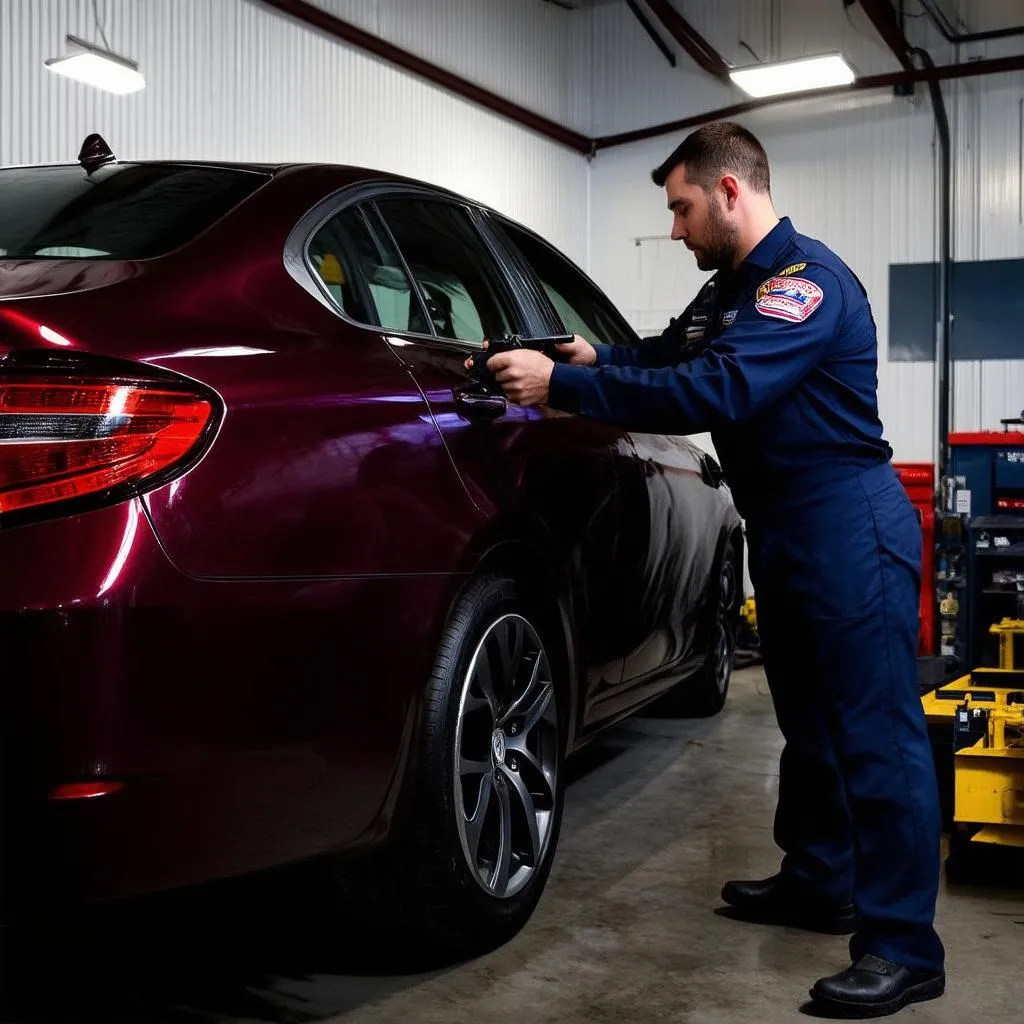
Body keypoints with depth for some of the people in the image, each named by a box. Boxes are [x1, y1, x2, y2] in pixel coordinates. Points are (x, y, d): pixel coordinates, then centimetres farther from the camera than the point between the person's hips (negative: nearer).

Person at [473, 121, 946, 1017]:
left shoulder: (807, 281, -19)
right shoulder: (730, 290, 14)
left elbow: (715, 393, -30)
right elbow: (669, 357, 23)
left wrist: (563, 387, -28)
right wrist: (594, 358, 2)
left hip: (849, 529, -10)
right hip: (785, 531, 10)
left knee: (876, 732, -7)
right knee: (808, 716, 17)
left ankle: (904, 946, -1)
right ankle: (818, 882, 31)